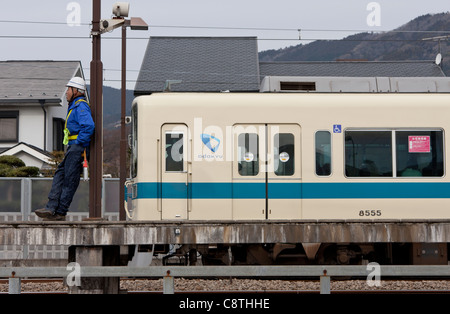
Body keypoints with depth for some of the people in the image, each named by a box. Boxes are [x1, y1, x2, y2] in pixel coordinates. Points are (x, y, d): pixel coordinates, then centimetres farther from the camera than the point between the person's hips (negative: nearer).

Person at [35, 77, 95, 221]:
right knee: (59, 175, 6)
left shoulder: (80, 107, -12)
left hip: (78, 148, -11)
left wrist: (79, 144, -20)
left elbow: (89, 126, -26)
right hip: (73, 148, 11)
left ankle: (60, 213, -5)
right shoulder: (74, 106, 22)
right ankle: (51, 208, 1)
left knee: (69, 180, -7)